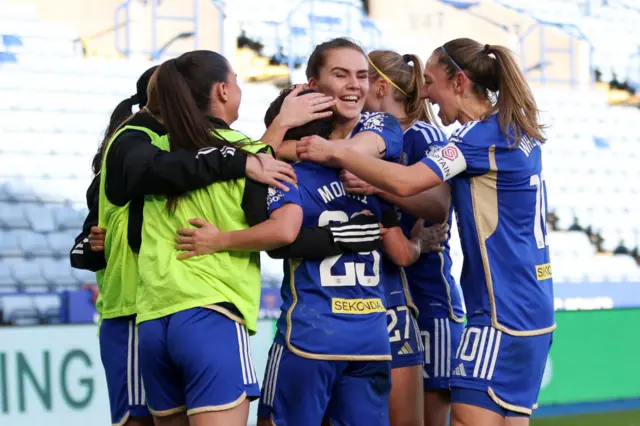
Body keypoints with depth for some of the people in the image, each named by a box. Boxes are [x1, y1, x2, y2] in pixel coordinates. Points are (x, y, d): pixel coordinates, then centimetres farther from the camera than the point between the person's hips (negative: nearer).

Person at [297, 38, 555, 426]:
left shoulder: (484, 134, -13)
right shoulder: (517, 132, 14)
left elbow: (406, 181, -23)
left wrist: (337, 152, -14)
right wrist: (378, 187, 2)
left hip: (503, 311, -10)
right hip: (530, 307, 10)